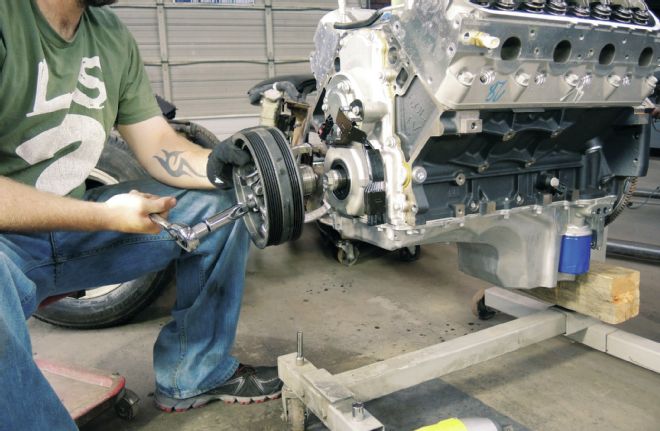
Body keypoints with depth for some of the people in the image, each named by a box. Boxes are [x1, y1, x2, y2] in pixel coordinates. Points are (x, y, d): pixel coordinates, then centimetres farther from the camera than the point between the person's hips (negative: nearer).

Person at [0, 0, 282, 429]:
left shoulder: (112, 35, 3)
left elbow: (159, 145, 4)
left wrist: (214, 166, -16)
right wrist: (105, 214, -28)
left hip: (74, 220, 7)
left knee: (221, 209, 2)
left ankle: (195, 374, 13)